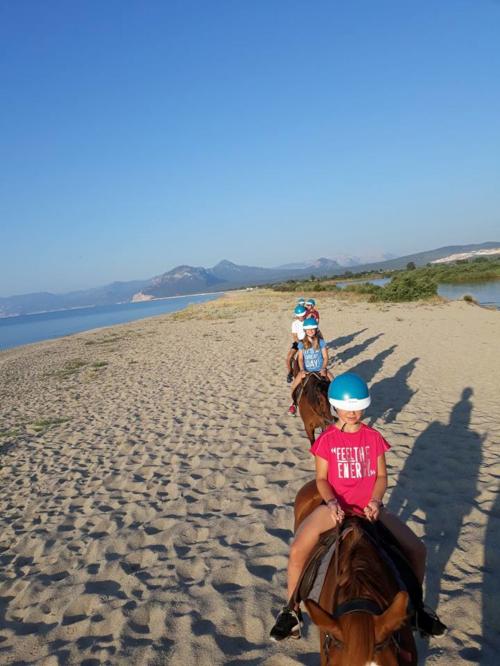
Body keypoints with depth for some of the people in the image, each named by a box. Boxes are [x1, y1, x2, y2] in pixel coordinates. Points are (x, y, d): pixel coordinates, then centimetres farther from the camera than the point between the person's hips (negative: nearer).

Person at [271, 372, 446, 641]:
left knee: (416, 549, -7)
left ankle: (415, 606, 19)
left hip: (369, 507, 2)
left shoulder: (373, 437, 0)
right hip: (336, 507, -2)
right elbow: (321, 478, -4)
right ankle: (291, 610, 3)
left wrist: (375, 502, -16)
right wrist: (331, 503, -22)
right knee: (297, 551, -21)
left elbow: (381, 476, 2)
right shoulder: (327, 439, -6)